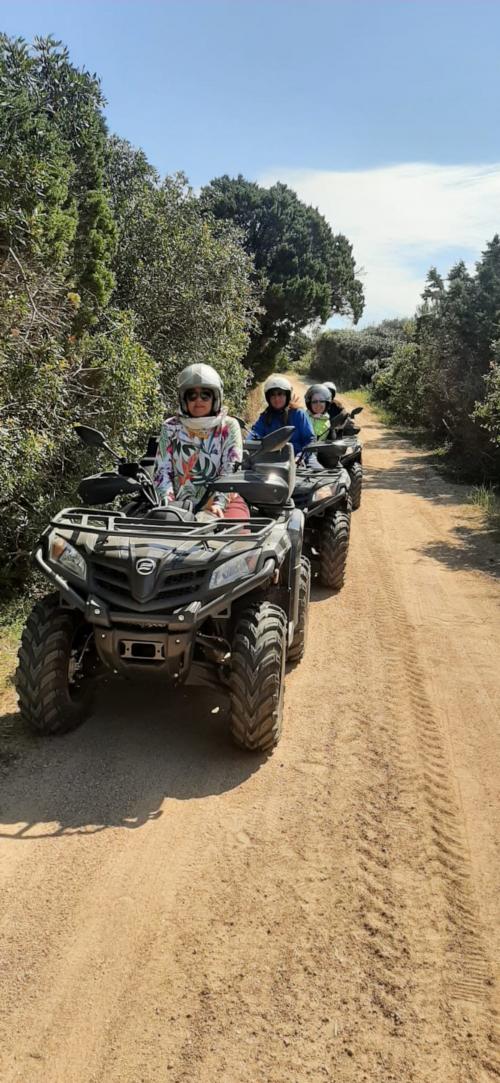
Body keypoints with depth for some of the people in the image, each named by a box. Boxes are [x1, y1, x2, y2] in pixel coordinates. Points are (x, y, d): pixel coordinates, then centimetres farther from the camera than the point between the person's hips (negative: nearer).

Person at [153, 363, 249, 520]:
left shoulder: (229, 426, 7)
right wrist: (169, 503, -13)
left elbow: (231, 471, -3)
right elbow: (162, 470, 5)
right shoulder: (171, 428, 10)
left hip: (225, 502, -1)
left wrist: (218, 503, -18)